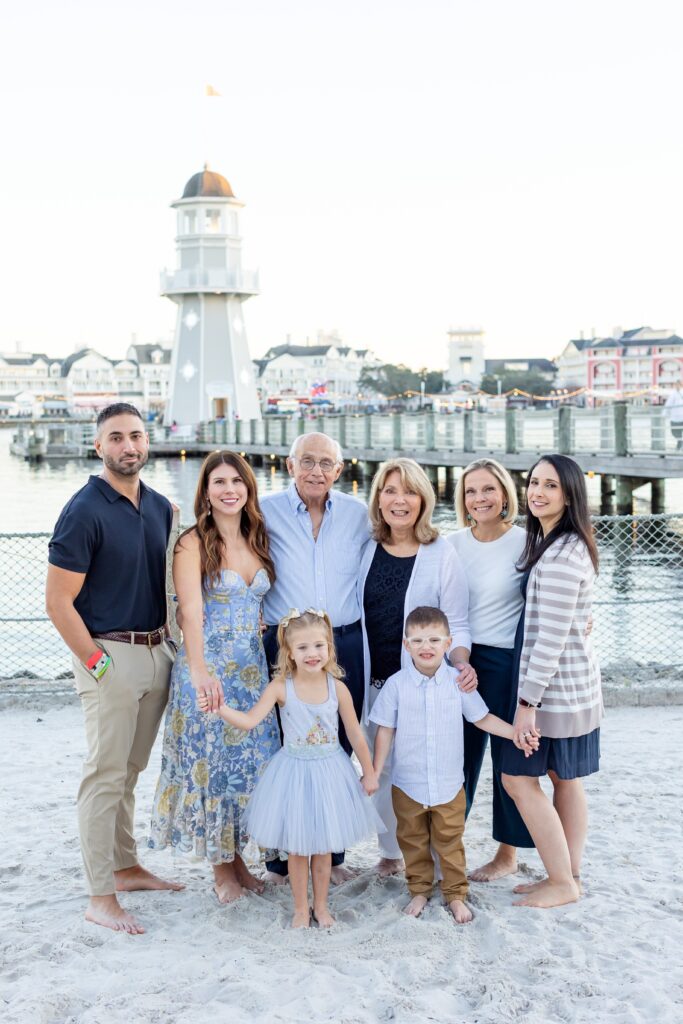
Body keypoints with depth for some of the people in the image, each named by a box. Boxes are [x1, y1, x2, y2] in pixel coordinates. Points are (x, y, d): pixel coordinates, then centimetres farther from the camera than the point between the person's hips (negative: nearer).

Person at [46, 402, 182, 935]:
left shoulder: (161, 508, 9)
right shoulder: (85, 511, -12)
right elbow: (58, 601, -13)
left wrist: (168, 641, 10)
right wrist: (96, 662, -15)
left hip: (157, 652, 7)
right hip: (110, 655, -6)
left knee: (130, 771, 17)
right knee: (106, 775, -2)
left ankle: (127, 866, 30)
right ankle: (101, 897, 6)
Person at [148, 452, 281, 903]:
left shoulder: (257, 541, 9)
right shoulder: (194, 543, -8)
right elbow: (191, 609, -20)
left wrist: (268, 661, 7)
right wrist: (200, 671, -31)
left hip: (253, 668, 5)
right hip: (209, 668, -5)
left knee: (248, 761, 10)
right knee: (213, 760, 3)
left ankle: (238, 856, 26)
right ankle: (221, 868, 17)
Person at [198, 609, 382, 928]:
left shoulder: (337, 688, -9)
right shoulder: (281, 686, -13)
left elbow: (355, 734, -1)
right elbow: (250, 720, -18)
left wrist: (369, 772, 5)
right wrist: (220, 708, -35)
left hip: (329, 770, 1)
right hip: (294, 771, -1)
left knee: (323, 845, 14)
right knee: (296, 846, 10)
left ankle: (321, 906, 32)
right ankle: (301, 908, 28)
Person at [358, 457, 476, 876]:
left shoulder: (442, 554, -6)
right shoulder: (368, 550, 4)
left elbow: (455, 624, -5)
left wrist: (462, 664, -22)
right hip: (376, 682, 4)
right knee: (382, 768, 13)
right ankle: (392, 851, 31)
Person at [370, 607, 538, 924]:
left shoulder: (458, 681, -7)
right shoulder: (396, 684, -9)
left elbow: (482, 718, 4)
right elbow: (385, 730, -3)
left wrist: (516, 734, -6)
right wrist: (374, 772, -4)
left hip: (449, 784, 0)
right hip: (407, 784, 0)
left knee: (450, 842, 11)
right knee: (413, 841, 14)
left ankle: (455, 894, 26)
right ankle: (420, 890, 32)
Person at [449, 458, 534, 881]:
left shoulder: (524, 543, -9)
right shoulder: (453, 544, 4)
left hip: (507, 661, -4)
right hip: (459, 660, 4)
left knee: (508, 755, 7)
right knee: (459, 751, 11)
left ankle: (508, 854, 23)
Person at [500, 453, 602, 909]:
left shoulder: (561, 555, -21)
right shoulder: (566, 545, 12)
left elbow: (552, 636, -22)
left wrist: (529, 699, -20)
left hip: (554, 685, -10)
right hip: (571, 685, 10)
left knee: (518, 777, -3)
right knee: (565, 779, 14)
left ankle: (562, 882, 6)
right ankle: (570, 876, 23)